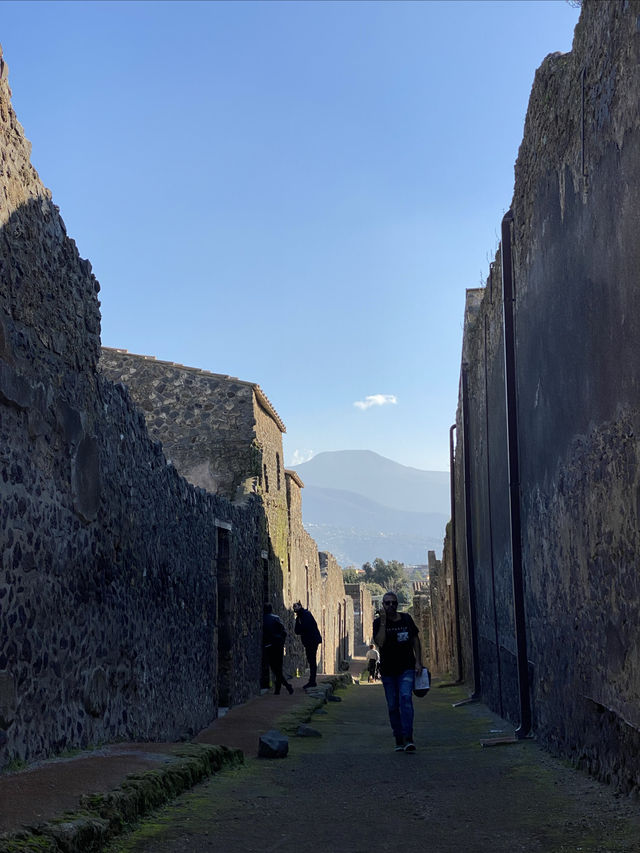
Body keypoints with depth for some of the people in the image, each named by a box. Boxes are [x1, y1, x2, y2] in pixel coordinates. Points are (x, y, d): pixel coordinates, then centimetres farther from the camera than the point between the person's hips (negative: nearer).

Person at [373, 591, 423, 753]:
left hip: (406, 668, 0)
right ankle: (399, 740, 14)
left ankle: (408, 738, -25)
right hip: (388, 670, 0)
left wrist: (418, 662, 4)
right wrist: (383, 621, -21)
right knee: (393, 706, 4)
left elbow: (415, 640, 12)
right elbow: (379, 642, -18)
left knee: (405, 698, -19)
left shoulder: (406, 619, 5)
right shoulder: (378, 622, -3)